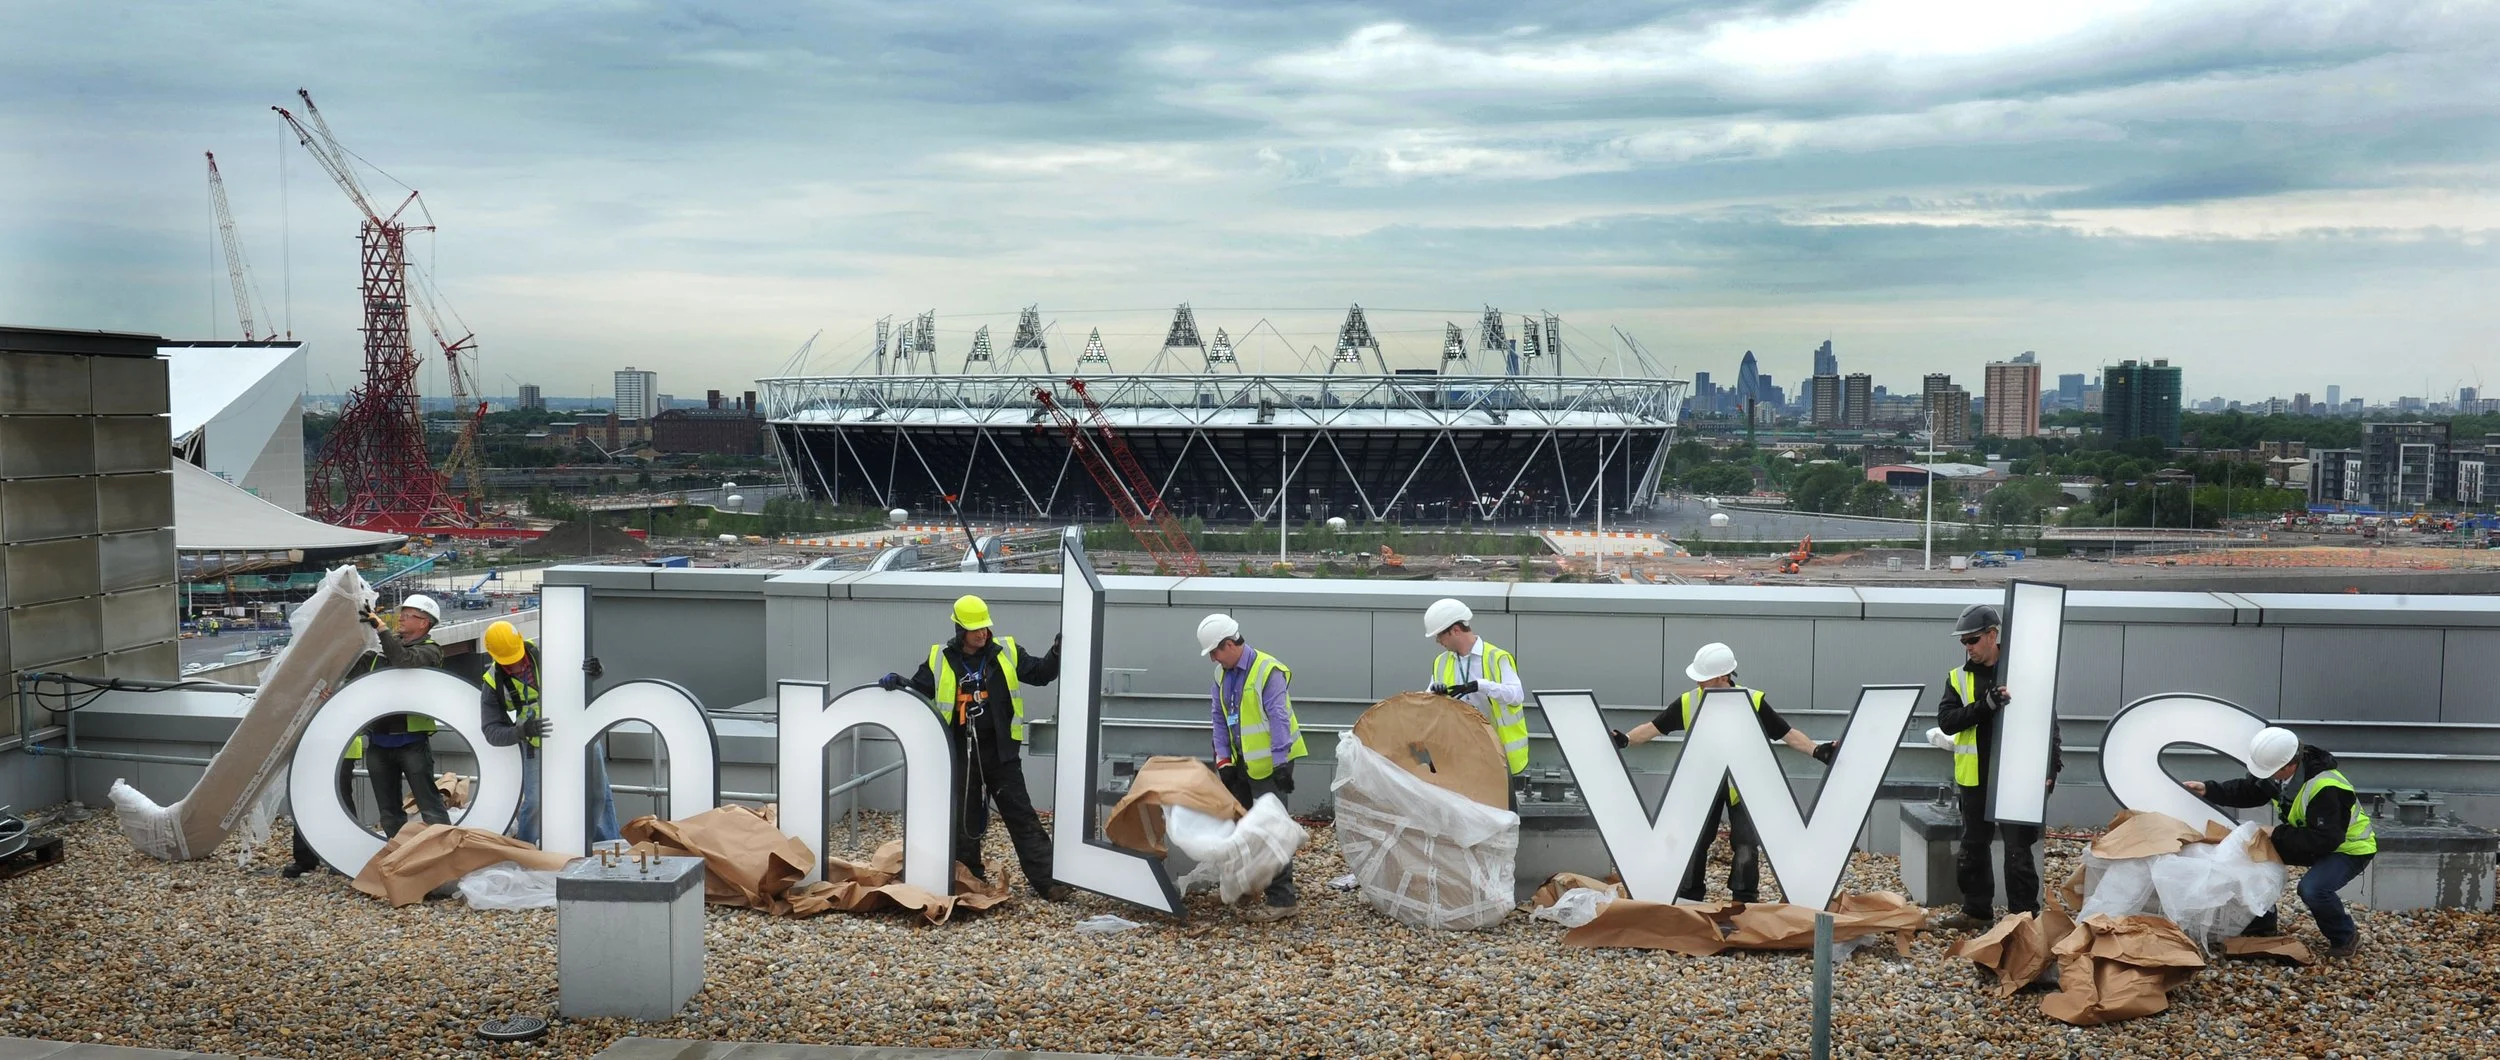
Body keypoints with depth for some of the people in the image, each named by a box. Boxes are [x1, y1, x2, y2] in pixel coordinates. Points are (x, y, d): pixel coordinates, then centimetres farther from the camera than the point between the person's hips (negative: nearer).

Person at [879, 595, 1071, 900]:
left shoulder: (1006, 652, 1)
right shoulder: (940, 659, 0)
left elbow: (1041, 673, 7)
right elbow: (919, 690, 10)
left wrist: (1057, 653, -10)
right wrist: (897, 683, -9)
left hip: (1000, 752, -1)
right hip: (960, 754, 1)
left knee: (1022, 816, 0)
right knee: (964, 819, 11)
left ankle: (1046, 880, 1)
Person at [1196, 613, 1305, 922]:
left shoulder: (1268, 671, -19)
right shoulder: (1223, 674, 7)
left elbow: (1279, 719, -22)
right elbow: (1218, 718, 11)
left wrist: (1280, 764, -24)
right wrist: (1223, 760, 4)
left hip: (1269, 763, -9)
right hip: (1242, 762, 9)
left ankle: (1282, 899, -9)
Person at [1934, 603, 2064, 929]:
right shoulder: (1958, 678, 6)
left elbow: (2047, 721, 3)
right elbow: (1945, 720, -7)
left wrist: (2051, 767, -5)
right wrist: (1983, 706, -21)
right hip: (1975, 778, 3)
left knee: (2018, 848, 0)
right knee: (1973, 847, 11)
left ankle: (2024, 915, 8)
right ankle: (1977, 911, 23)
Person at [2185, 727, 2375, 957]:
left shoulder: (2325, 789, -38)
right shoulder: (2280, 768, -13)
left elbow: (2325, 839, -36)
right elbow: (2248, 791, 4)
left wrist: (2278, 835, -29)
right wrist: (2208, 789, -9)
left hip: (2349, 848, -9)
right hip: (2312, 839, 9)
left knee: (2312, 889, -33)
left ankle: (2346, 938, -2)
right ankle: (2261, 925, 14)